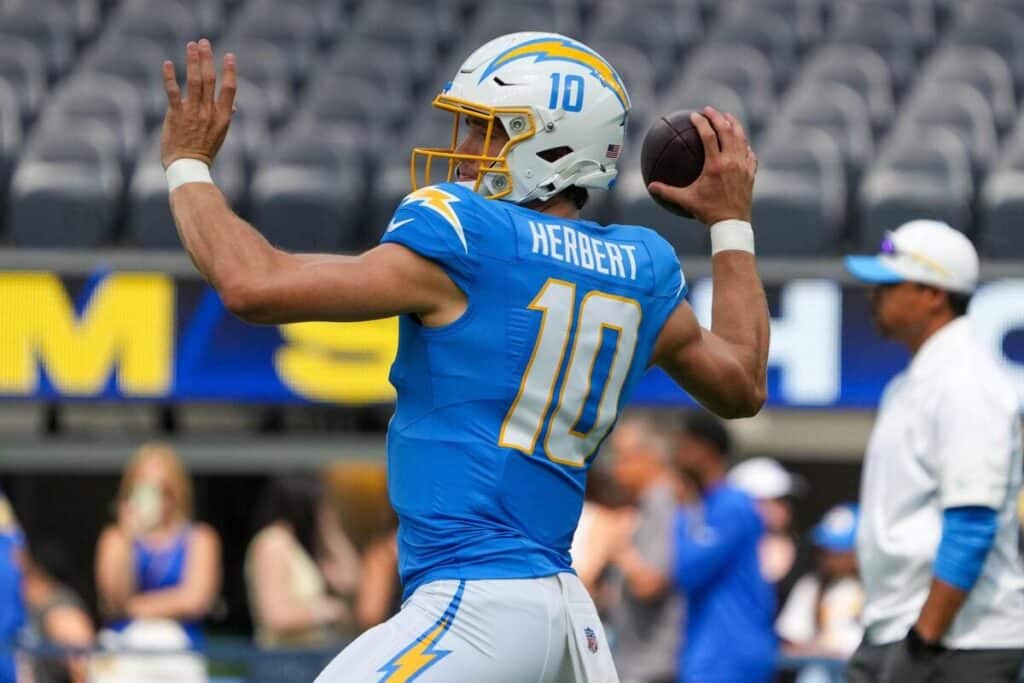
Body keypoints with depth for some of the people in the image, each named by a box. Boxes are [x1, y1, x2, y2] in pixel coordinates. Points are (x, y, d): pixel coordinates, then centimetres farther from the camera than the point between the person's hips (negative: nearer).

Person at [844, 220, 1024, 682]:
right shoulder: (909, 384, 18)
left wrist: (924, 639, -23)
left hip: (955, 643, -10)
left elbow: (972, 527, -21)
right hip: (888, 638, 10)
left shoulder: (966, 383, -14)